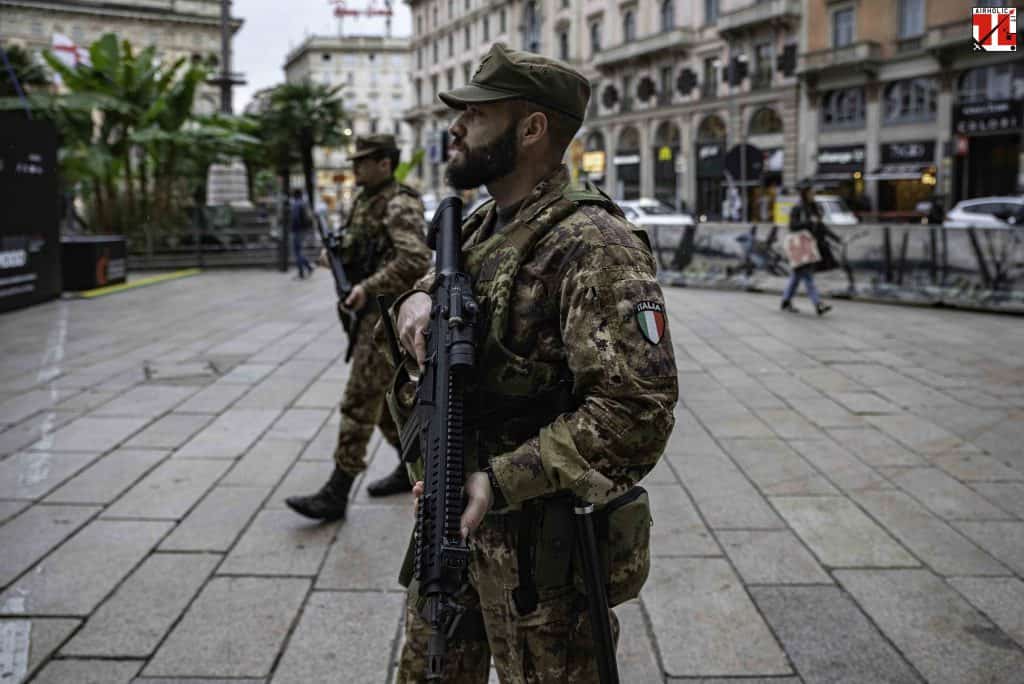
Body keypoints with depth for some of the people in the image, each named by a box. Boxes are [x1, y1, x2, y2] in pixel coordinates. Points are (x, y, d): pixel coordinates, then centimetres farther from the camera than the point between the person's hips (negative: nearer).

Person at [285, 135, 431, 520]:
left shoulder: (400, 205, -14)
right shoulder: (364, 201, 15)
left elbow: (416, 260, -27)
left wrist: (368, 287, -24)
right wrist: (337, 254, 5)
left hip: (388, 314, -10)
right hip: (370, 313, 10)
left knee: (359, 401, -9)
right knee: (387, 395, 16)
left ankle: (336, 494, -4)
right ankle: (412, 468, 30)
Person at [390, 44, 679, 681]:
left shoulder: (593, 244, -22)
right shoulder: (481, 223, 6)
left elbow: (638, 406, -29)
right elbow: (439, 280, 22)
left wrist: (501, 481, -30)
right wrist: (416, 299, -4)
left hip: (536, 532, -8)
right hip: (452, 508, 8)